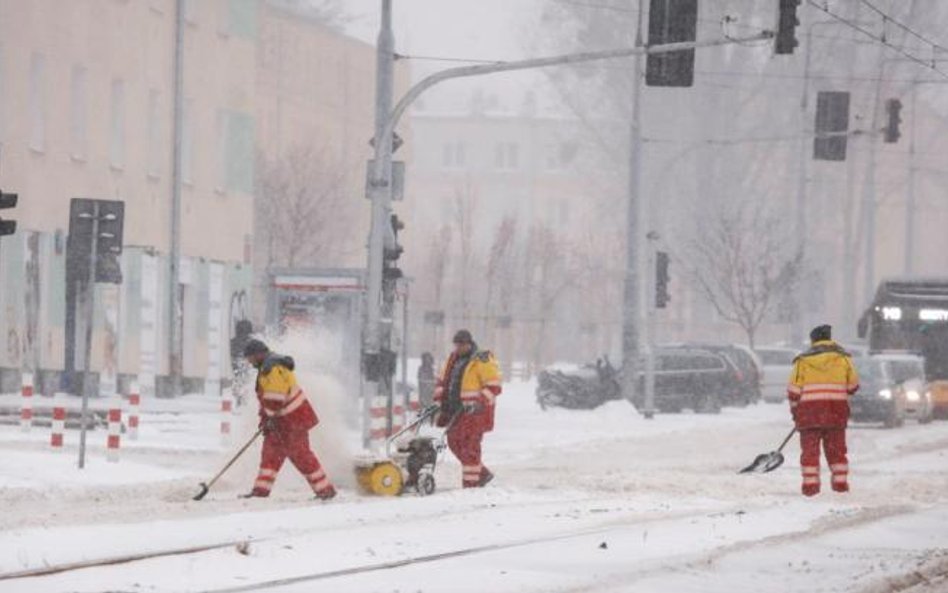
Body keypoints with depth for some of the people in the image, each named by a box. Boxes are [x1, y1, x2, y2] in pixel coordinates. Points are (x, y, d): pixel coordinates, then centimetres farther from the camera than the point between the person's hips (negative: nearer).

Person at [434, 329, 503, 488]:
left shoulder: (482, 361, -9)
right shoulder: (453, 360, 16)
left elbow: (493, 387, -13)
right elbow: (442, 381, 25)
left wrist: (478, 403, -23)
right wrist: (439, 401, 12)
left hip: (474, 411, -9)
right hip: (456, 411, 9)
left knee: (470, 447, -9)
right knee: (455, 443, 11)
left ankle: (471, 484, -4)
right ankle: (483, 474, 23)